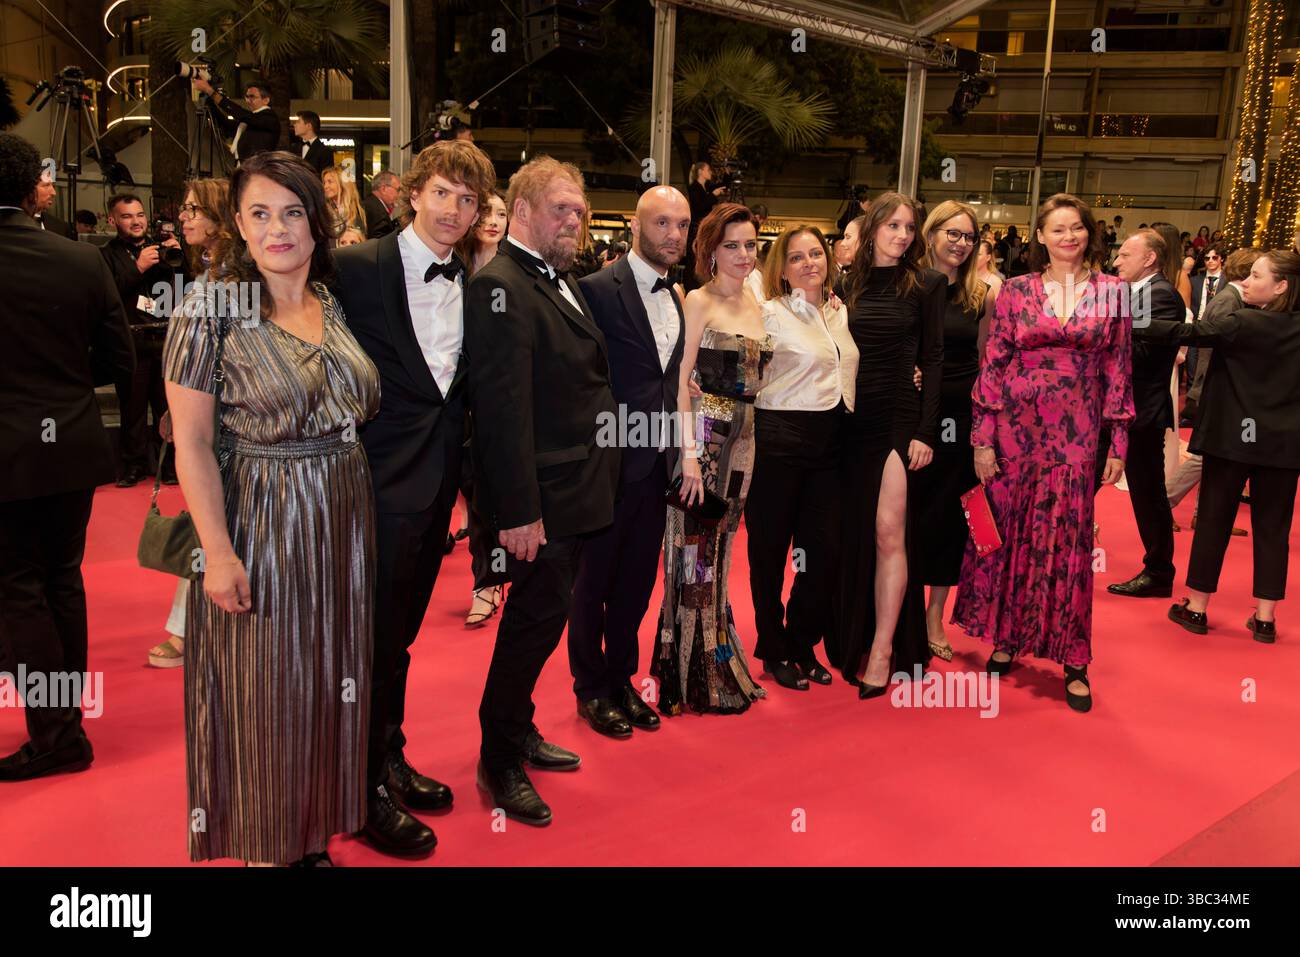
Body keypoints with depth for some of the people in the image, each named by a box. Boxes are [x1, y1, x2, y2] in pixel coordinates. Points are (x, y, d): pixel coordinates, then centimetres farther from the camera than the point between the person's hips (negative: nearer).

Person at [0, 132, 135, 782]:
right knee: (63, 580, 16)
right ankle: (66, 716, 28)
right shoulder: (84, 261, -5)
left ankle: (57, 736, 11)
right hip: (74, 448, 4)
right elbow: (119, 361, 0)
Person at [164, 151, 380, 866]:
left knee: (329, 685, 14)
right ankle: (267, 848, 26)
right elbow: (190, 443, -12)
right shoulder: (211, 309, -10)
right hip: (261, 526, -5)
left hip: (342, 522, 6)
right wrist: (218, 552, -17)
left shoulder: (335, 304, 7)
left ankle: (316, 839, 32)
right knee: (264, 698, 6)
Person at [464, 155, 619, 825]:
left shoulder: (560, 280, 15)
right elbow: (502, 408, -23)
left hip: (574, 487, 9)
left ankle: (518, 730, 35)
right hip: (542, 495, -9)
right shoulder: (501, 287, -17)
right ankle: (499, 763, 17)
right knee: (538, 619, 0)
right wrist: (518, 511, -24)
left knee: (540, 617, 19)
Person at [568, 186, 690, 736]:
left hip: (657, 463, 7)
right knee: (594, 581, 9)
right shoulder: (597, 289, -13)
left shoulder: (674, 299, 12)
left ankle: (621, 680, 32)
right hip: (611, 461, -7)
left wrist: (676, 452, 8)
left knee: (637, 581, 16)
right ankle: (592, 690, 24)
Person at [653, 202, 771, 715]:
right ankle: (693, 677, 12)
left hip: (742, 439, 6)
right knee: (695, 550, 1)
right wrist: (690, 453, -19)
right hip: (703, 436, -6)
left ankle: (718, 664, 26)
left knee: (719, 548, 14)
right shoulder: (699, 301, -7)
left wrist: (748, 438, 8)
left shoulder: (755, 303, 12)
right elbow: (680, 380, -13)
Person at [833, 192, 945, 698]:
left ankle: (883, 651, 0)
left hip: (900, 418, -3)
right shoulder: (851, 284, 10)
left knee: (888, 532, -8)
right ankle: (853, 638, 20)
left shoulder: (926, 285, 1)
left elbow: (933, 361, -3)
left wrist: (926, 431, -10)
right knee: (854, 532, 7)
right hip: (853, 419, 4)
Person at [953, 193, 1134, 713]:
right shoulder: (1015, 290, 3)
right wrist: (982, 438, -4)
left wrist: (1119, 442, 2)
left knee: (1067, 537, 1)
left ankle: (1073, 660, 12)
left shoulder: (1110, 291, 5)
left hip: (1075, 430, 0)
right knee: (1009, 529, 7)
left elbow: (1118, 368, 5)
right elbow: (992, 365, 1)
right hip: (1016, 424, 0)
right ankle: (1006, 636, 24)